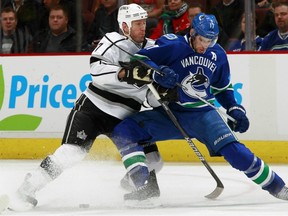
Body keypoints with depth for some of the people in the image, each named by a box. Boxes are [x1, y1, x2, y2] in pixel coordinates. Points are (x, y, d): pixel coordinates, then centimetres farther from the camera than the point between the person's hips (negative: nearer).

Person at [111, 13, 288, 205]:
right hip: (169, 114, -1)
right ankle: (146, 187, -23)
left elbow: (223, 88, 21)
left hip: (203, 114, 1)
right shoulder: (173, 46, -10)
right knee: (123, 132, -21)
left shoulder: (218, 55, 5)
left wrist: (235, 109, 9)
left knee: (233, 150, -18)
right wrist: (156, 73, -31)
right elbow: (138, 60, -13)